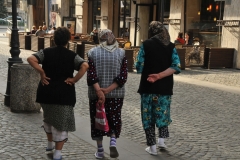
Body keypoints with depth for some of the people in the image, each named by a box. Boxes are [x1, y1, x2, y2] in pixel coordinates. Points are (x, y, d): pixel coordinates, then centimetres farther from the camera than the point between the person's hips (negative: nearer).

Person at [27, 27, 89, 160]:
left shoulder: (46, 52, 0)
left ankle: (50, 144, 39)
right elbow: (85, 66, -20)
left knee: (48, 118, 26)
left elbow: (31, 59, -15)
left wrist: (42, 73, -9)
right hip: (64, 93, -2)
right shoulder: (72, 56, -4)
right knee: (61, 122, 6)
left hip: (46, 91, 3)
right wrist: (74, 80, -13)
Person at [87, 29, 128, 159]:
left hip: (96, 93, -1)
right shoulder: (121, 53, 0)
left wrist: (99, 91, -18)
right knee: (114, 119, 15)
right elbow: (123, 76, -9)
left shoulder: (93, 52, -2)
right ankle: (113, 142, -6)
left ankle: (100, 150, 17)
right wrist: (108, 90, -13)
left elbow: (91, 75, -13)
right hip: (116, 94, 1)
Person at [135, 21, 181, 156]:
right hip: (165, 87, 2)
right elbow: (177, 67, -9)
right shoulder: (171, 46, 2)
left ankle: (152, 146, 10)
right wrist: (159, 75, -13)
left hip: (148, 87, -2)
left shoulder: (146, 44, -6)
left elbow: (139, 67, -8)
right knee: (163, 113, 22)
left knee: (148, 115, 9)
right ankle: (161, 139, 18)